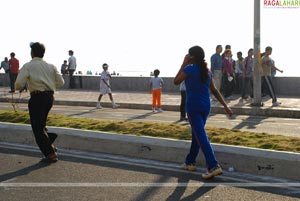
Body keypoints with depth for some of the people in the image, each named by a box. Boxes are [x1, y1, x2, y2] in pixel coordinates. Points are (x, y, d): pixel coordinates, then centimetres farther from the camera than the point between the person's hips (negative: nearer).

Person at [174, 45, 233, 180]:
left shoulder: (189, 69, -11)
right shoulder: (207, 70, 9)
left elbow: (176, 82, 2)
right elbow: (214, 91, 9)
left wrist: (183, 64, 5)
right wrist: (225, 106, 12)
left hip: (193, 107, -7)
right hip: (206, 107, 7)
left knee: (201, 137, -10)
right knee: (196, 135, 18)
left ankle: (213, 166, -19)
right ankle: (189, 162, 29)